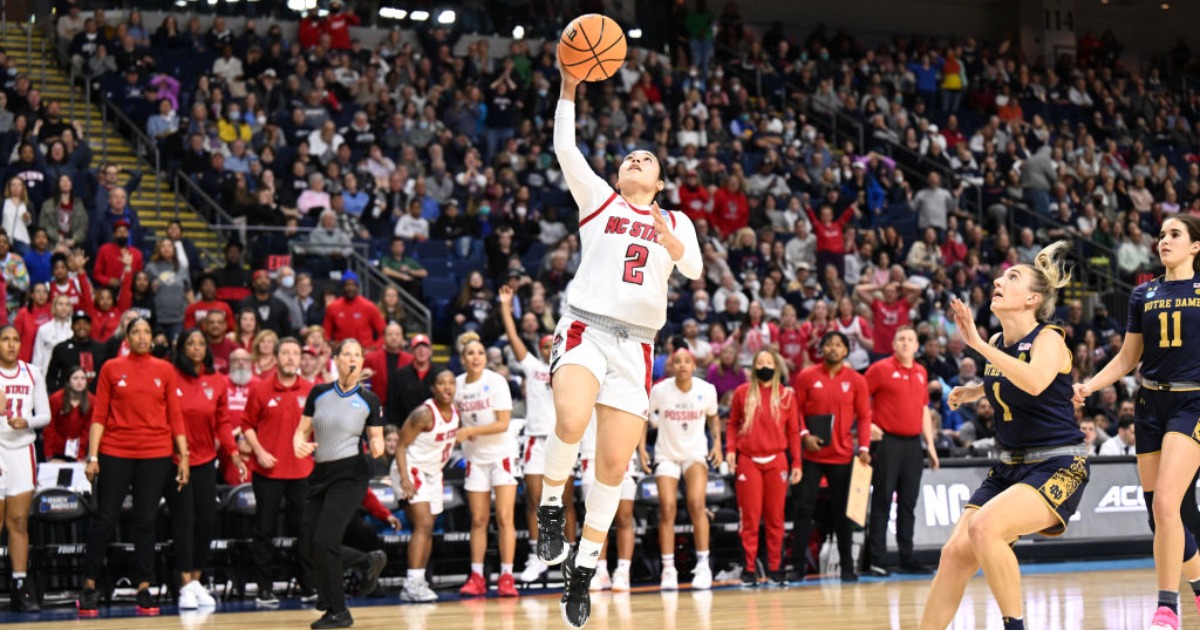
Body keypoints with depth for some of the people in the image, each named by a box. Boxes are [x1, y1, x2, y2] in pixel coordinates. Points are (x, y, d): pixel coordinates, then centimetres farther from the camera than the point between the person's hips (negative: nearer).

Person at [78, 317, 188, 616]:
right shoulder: (112, 369, 3)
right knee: (104, 519, -1)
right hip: (115, 453, -1)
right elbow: (99, 415, 3)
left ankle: (144, 589, 7)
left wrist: (184, 456, 3)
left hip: (155, 455, 1)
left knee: (146, 522, 3)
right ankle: (89, 587, 6)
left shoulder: (165, 370, 6)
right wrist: (92, 456, -3)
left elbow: (175, 416, 8)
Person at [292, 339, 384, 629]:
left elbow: (376, 438, 6)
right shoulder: (318, 393, 6)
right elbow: (302, 430, 10)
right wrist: (299, 445, -11)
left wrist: (377, 447, -16)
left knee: (324, 541, -14)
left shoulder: (368, 400, -1)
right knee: (310, 543, 0)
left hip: (350, 474, -5)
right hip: (320, 473, 5)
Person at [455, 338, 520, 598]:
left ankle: (506, 577, -9)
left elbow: (503, 423, -16)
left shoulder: (496, 381, -10)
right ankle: (476, 577, 6)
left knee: (504, 518, -9)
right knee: (478, 520, 4)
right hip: (475, 457, 4)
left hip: (501, 454, -4)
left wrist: (471, 431, -21)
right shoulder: (458, 384, 1)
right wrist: (460, 435, -6)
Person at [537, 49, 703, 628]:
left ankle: (583, 568, 12)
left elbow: (695, 269, 2)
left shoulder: (676, 222, 19)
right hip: (586, 326, -3)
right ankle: (551, 505, -7)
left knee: (615, 464, -1)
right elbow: (565, 148, 0)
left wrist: (672, 245, -18)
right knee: (572, 422, -32)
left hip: (636, 342, 3)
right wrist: (569, 88, -10)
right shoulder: (598, 199, 13)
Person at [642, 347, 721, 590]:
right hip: (666, 454, 0)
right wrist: (641, 447, -5)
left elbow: (713, 417, 11)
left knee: (697, 504, -17)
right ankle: (668, 569, -1)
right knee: (667, 508, -8)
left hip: (695, 453, 0)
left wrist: (717, 443, -1)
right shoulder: (659, 390, -12)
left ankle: (703, 565, -13)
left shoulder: (707, 390, -8)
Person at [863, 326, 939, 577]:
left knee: (908, 504, 8)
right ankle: (876, 560, -2)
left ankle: (907, 560, 13)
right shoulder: (881, 369, -3)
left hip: (913, 443, 5)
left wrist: (930, 445, 16)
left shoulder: (921, 373, 14)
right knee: (882, 502, -4)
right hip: (887, 442, -5)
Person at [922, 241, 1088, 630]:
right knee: (956, 552, -3)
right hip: (1009, 468, 7)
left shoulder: (1048, 340, -14)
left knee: (984, 527, -29)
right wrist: (972, 392, 11)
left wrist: (978, 344, -37)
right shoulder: (997, 344, 6)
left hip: (1058, 467, -7)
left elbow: (1034, 382, -38)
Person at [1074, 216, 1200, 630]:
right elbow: (1127, 358, 14)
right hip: (1151, 404, 5)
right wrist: (1089, 386, 2)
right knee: (1158, 513, 5)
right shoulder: (1144, 295, 11)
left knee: (1165, 503, -20)